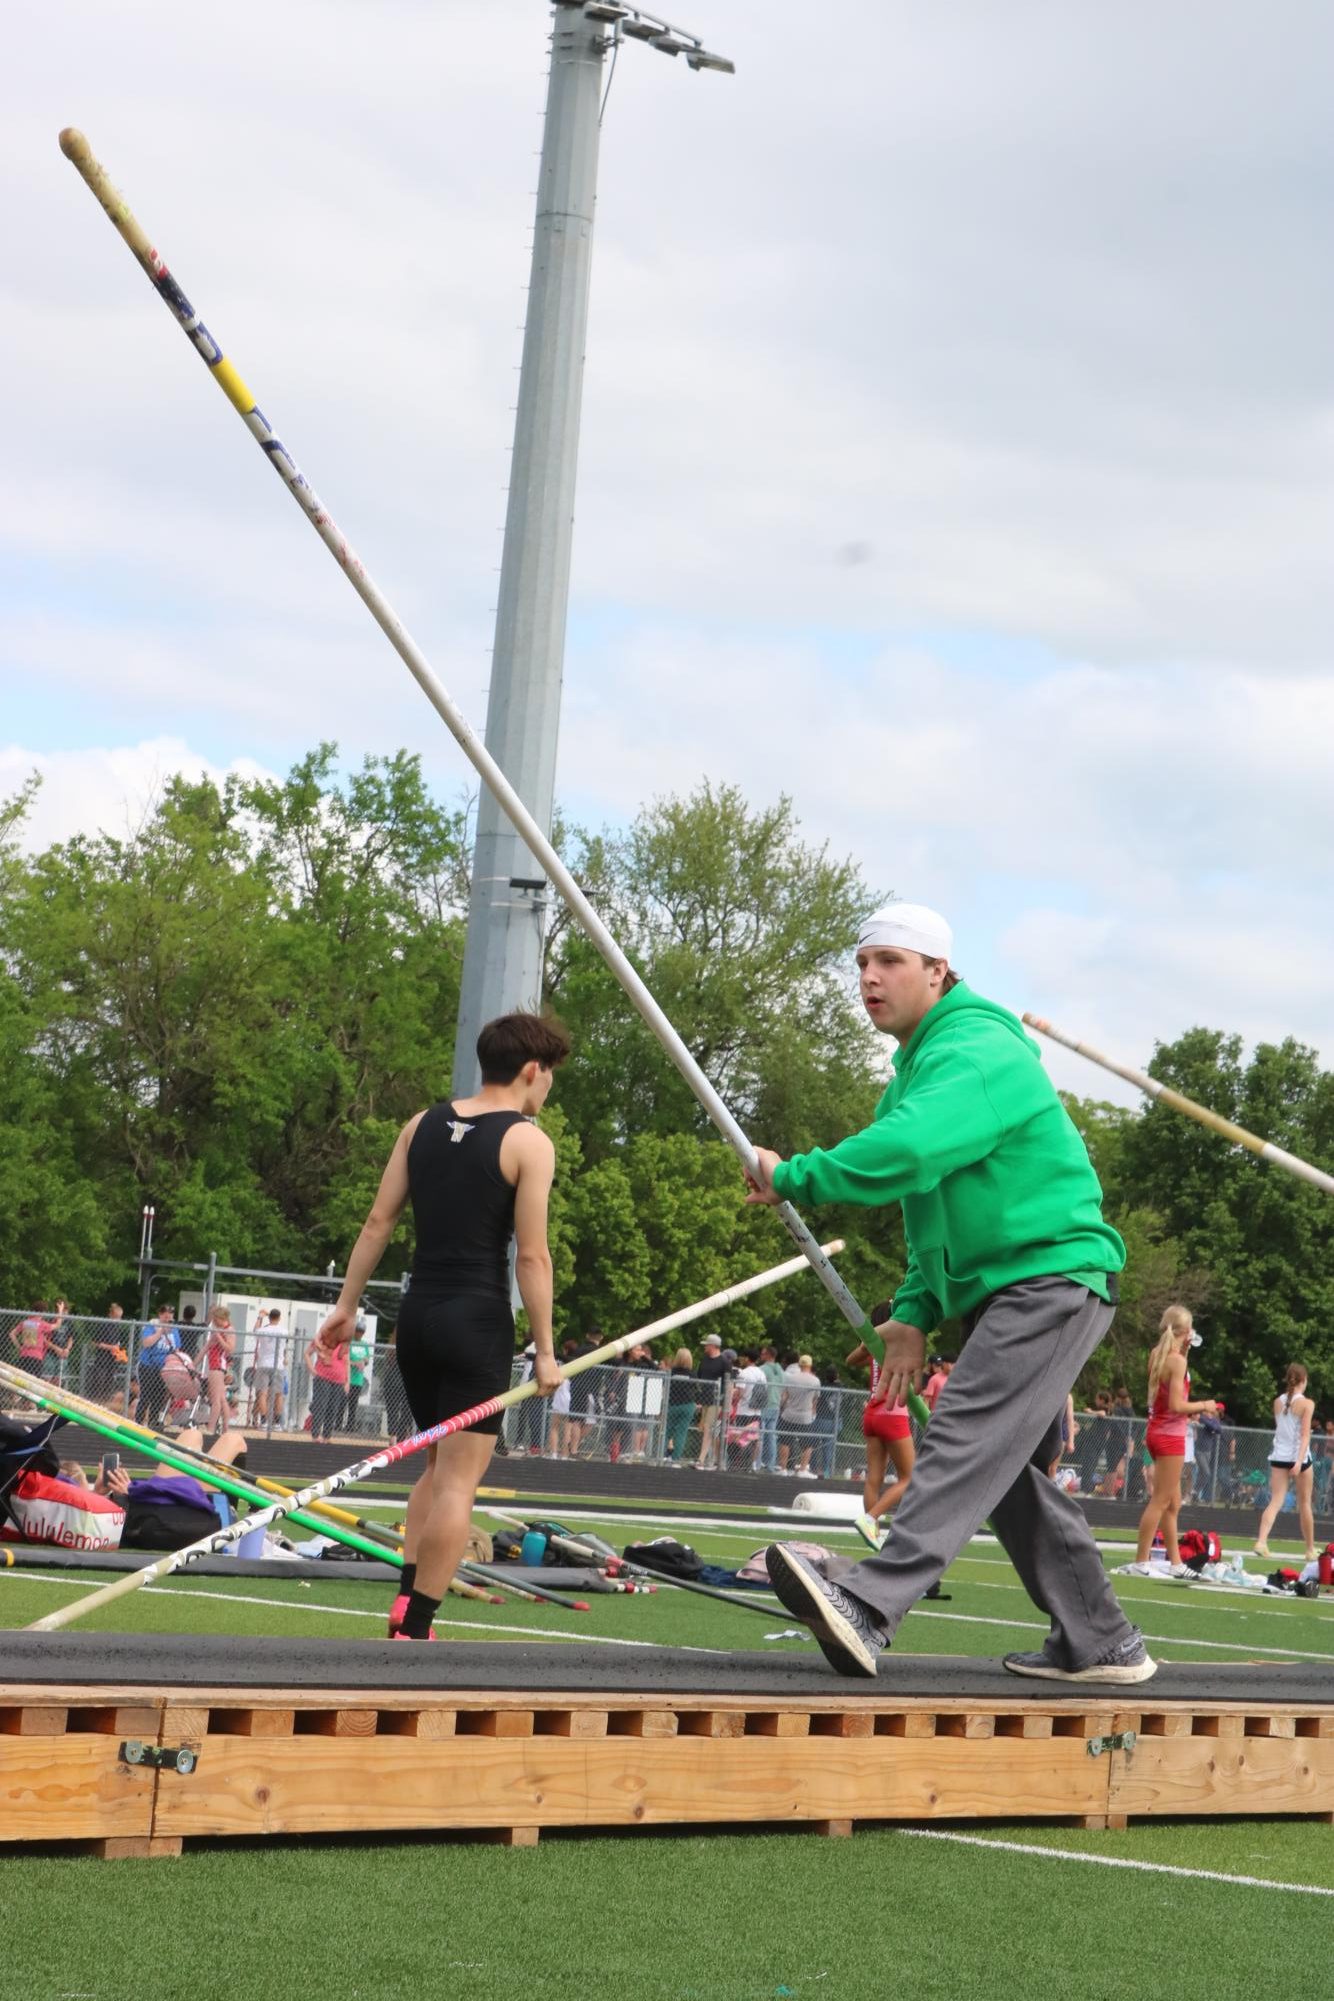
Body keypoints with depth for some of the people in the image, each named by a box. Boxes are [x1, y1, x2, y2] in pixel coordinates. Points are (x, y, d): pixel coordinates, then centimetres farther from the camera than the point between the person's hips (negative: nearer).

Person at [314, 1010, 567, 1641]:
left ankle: (406, 1596, 8)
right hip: (478, 1322, -6)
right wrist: (545, 1351, -6)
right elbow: (532, 1256, -10)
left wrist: (347, 1305, 14)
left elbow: (379, 1221, 9)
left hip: (418, 1313, 6)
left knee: (438, 1466, 21)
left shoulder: (423, 1124, 10)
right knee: (458, 1480, -2)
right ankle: (413, 1630, -4)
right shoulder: (528, 1142, -7)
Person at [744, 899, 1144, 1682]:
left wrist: (795, 1177, -20)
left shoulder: (976, 1051, -14)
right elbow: (940, 1206, 25)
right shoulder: (926, 1059, 20)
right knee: (1008, 1469, 13)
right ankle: (1101, 1644, 21)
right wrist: (915, 1313, 13)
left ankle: (869, 1608, -37)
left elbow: (907, 1152, -32)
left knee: (967, 1441, -23)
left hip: (1052, 1278, -11)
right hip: (1006, 1293, 11)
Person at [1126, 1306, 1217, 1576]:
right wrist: (1204, 1406, -7)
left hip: (1158, 1431, 9)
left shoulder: (1157, 1354, 8)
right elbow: (1176, 1405, -23)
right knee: (1160, 1501, -4)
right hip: (1170, 1435, -9)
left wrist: (1184, 1350, 20)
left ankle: (1175, 1562, 19)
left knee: (1173, 1502, 14)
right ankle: (1140, 1562, -4)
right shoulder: (1177, 1360, -17)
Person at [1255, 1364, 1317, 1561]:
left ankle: (1261, 1541, -23)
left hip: (1279, 1456, 4)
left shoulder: (1277, 1402, 7)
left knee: (1276, 1501, -2)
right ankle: (1310, 1550, 19)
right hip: (1299, 1457, -3)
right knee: (1305, 1504, 9)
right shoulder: (1306, 1404, -8)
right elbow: (1305, 1435, -16)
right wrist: (1300, 1461, -22)